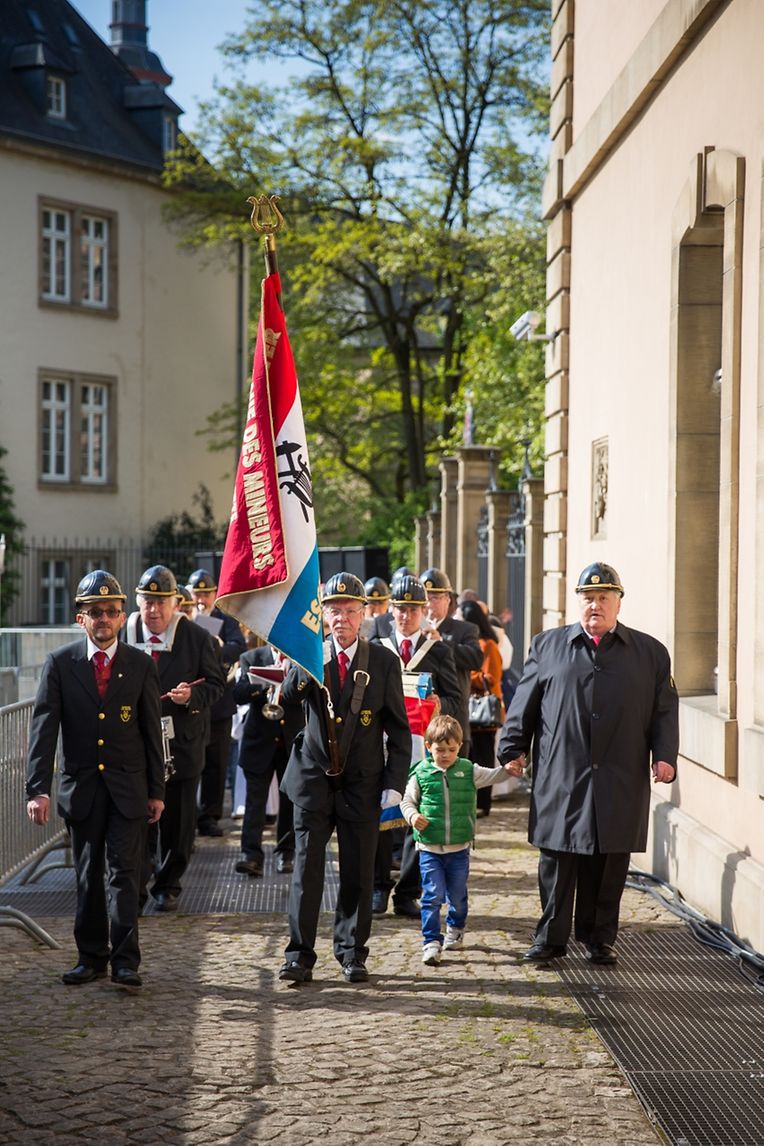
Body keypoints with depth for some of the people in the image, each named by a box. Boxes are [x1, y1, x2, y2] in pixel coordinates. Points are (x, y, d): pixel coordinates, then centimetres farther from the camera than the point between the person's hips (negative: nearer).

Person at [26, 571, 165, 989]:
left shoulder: (141, 665, 1)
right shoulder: (60, 664, -1)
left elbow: (152, 732, 4)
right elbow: (43, 728, -7)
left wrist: (156, 790, 3)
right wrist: (37, 789, -15)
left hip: (128, 788, -1)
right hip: (80, 786, 1)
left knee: (125, 872, -4)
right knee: (87, 875, 9)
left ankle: (125, 960, -2)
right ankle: (91, 956, 18)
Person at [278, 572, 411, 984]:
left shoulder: (384, 661, 1)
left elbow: (398, 729, 2)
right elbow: (286, 699, -15)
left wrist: (395, 784, -4)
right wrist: (305, 667, -33)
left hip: (362, 784, 0)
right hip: (314, 779, 0)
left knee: (358, 872, 6)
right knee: (307, 868, -3)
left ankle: (351, 952, 18)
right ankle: (300, 954, 3)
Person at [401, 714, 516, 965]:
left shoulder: (468, 771, 1)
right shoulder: (421, 773, -4)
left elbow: (491, 776, -7)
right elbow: (407, 801, 4)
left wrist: (508, 769, -27)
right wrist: (413, 815, -16)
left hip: (459, 848, 2)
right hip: (429, 849, -2)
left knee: (458, 895, 14)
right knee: (433, 896, -7)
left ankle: (455, 930, 39)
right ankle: (431, 941, 0)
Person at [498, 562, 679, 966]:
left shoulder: (650, 653, 10)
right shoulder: (547, 646, 9)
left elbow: (665, 710, 7)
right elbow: (524, 705, 11)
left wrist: (665, 755, -4)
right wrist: (513, 749, 6)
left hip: (620, 783, 1)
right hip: (560, 779, 0)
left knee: (609, 864, 5)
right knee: (557, 861, 2)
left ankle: (599, 938, 17)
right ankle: (551, 937, 11)